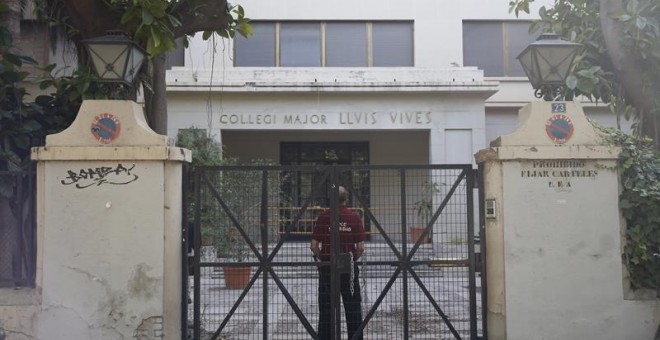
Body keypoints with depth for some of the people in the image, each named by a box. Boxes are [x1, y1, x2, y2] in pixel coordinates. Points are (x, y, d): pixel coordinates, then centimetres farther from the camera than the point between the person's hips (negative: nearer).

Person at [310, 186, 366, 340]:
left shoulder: (323, 216, -4)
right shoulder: (355, 217, -4)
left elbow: (314, 245, -6)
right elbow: (361, 247, -7)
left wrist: (322, 258, 10)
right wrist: (353, 258, 10)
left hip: (327, 265, 0)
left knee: (326, 304, 8)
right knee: (353, 304, 9)